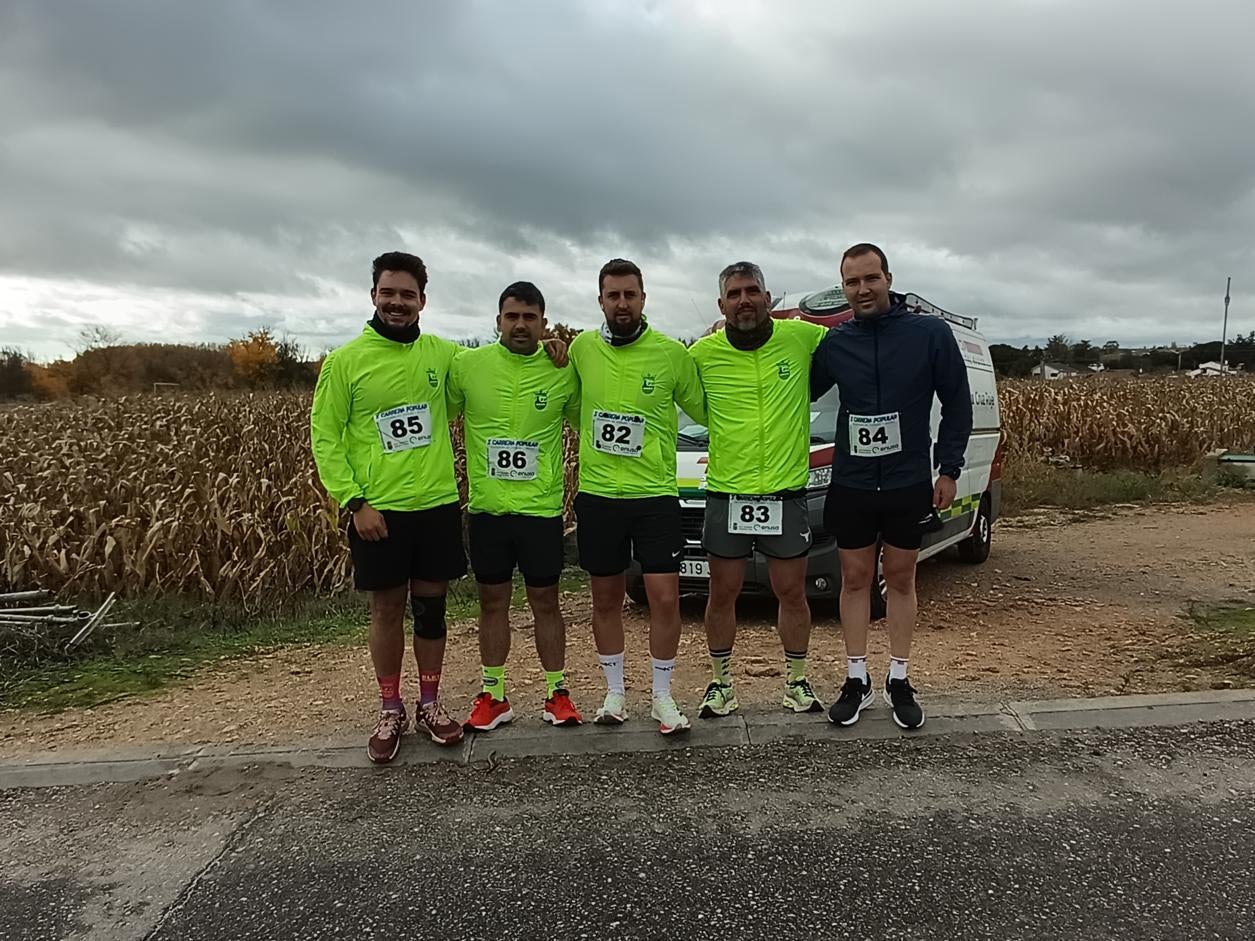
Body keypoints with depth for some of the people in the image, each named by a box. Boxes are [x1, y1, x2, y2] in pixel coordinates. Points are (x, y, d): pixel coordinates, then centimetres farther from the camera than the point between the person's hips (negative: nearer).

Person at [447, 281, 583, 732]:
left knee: (545, 602, 10)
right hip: (486, 508, 1)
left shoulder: (563, 371, -4)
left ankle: (556, 692, 24)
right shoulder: (467, 365, -4)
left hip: (542, 508, -1)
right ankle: (493, 695, 26)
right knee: (492, 602, 12)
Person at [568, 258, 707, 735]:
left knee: (664, 597, -2)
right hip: (597, 495, 2)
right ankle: (614, 692, 28)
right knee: (606, 598, 12)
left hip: (655, 494, -2)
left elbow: (703, 410, 4)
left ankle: (663, 696, 17)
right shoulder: (581, 348, 1)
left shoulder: (672, 353, -6)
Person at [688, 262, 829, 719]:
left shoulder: (801, 337, -3)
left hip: (786, 493, 0)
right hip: (726, 493, 0)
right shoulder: (702, 354, -2)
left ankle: (796, 681, 30)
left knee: (791, 594, 12)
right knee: (722, 595, 11)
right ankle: (720, 683, 29)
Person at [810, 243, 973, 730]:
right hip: (851, 484, 2)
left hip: (910, 484, -1)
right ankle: (856, 681, 22)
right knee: (855, 579, 9)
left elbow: (957, 403, -2)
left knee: (901, 580, 9)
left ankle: (898, 682, 23)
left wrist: (948, 469, -5)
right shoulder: (834, 343, 0)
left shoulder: (931, 333, -6)